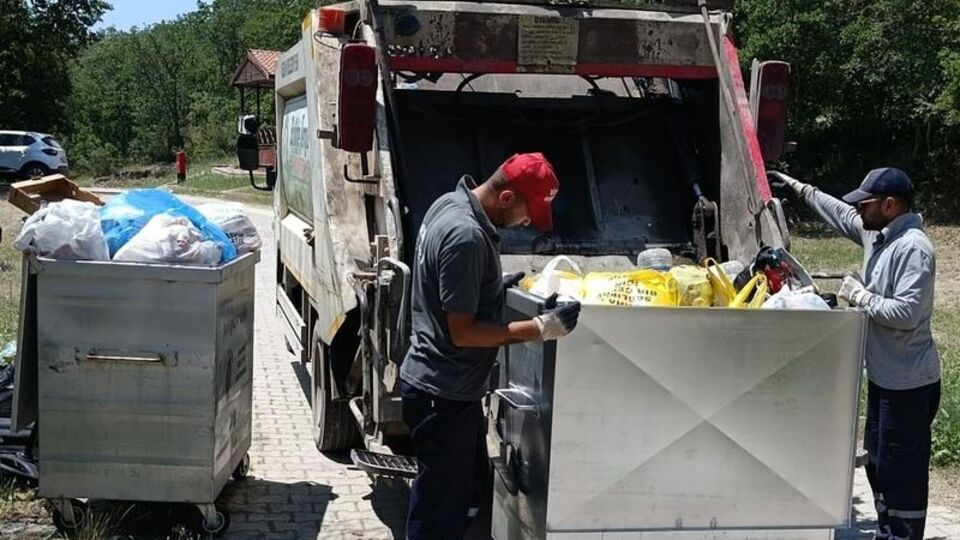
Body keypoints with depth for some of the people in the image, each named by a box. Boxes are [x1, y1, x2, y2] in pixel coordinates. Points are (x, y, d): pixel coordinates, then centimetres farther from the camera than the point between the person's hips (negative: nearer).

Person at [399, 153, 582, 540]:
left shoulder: (451, 203, 3)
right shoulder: (466, 236, -28)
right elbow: (463, 332, -25)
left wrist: (493, 287, 11)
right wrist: (540, 329, -24)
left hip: (450, 385, 10)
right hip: (442, 394, -10)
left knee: (470, 480, 24)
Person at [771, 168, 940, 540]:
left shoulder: (913, 248, -20)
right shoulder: (877, 234, 7)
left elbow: (906, 312, -28)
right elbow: (841, 214, 26)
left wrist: (860, 296, -17)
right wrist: (798, 187, 31)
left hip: (908, 383, -10)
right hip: (884, 377, 10)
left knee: (902, 473, -4)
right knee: (878, 464, 19)